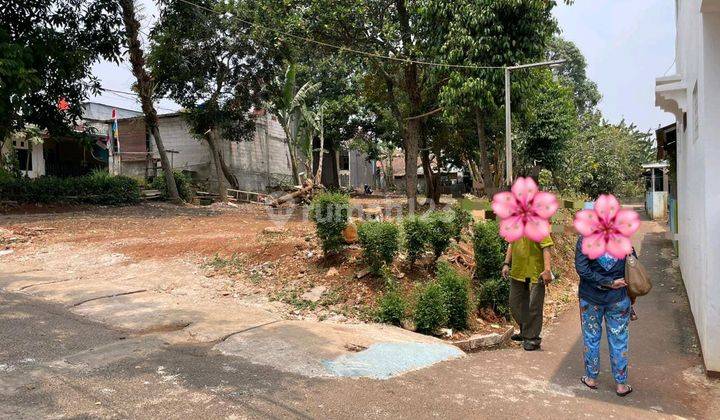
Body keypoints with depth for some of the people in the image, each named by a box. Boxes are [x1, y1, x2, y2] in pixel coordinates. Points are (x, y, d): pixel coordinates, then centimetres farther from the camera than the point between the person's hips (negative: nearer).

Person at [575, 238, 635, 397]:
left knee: (591, 338, 13)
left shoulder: (584, 241, -10)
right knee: (619, 341, 11)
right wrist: (631, 302, 6)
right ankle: (620, 384, 20)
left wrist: (608, 282, -16)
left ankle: (591, 378, 26)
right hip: (618, 299, 1)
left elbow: (582, 269, -22)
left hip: (590, 298, -1)